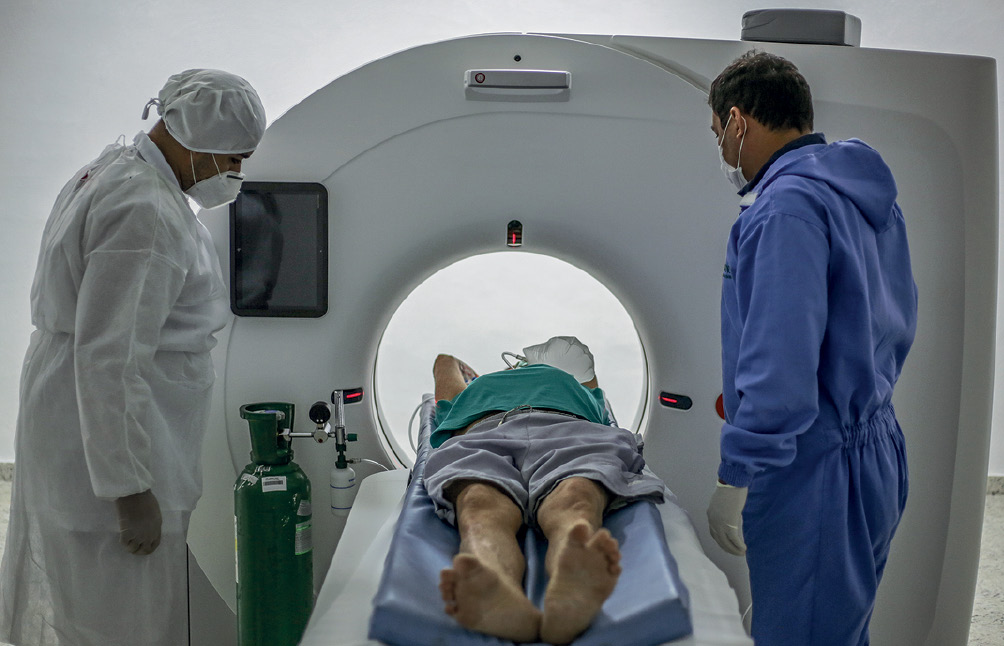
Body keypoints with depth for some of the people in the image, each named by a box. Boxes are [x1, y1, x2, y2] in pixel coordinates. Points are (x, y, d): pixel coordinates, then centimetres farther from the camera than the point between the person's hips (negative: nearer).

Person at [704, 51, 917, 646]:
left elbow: (780, 362, -25)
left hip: (816, 473, -10)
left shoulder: (786, 205, -19)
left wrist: (736, 478, -20)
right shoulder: (871, 194, 12)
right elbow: (900, 322, 19)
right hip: (878, 450, 10)